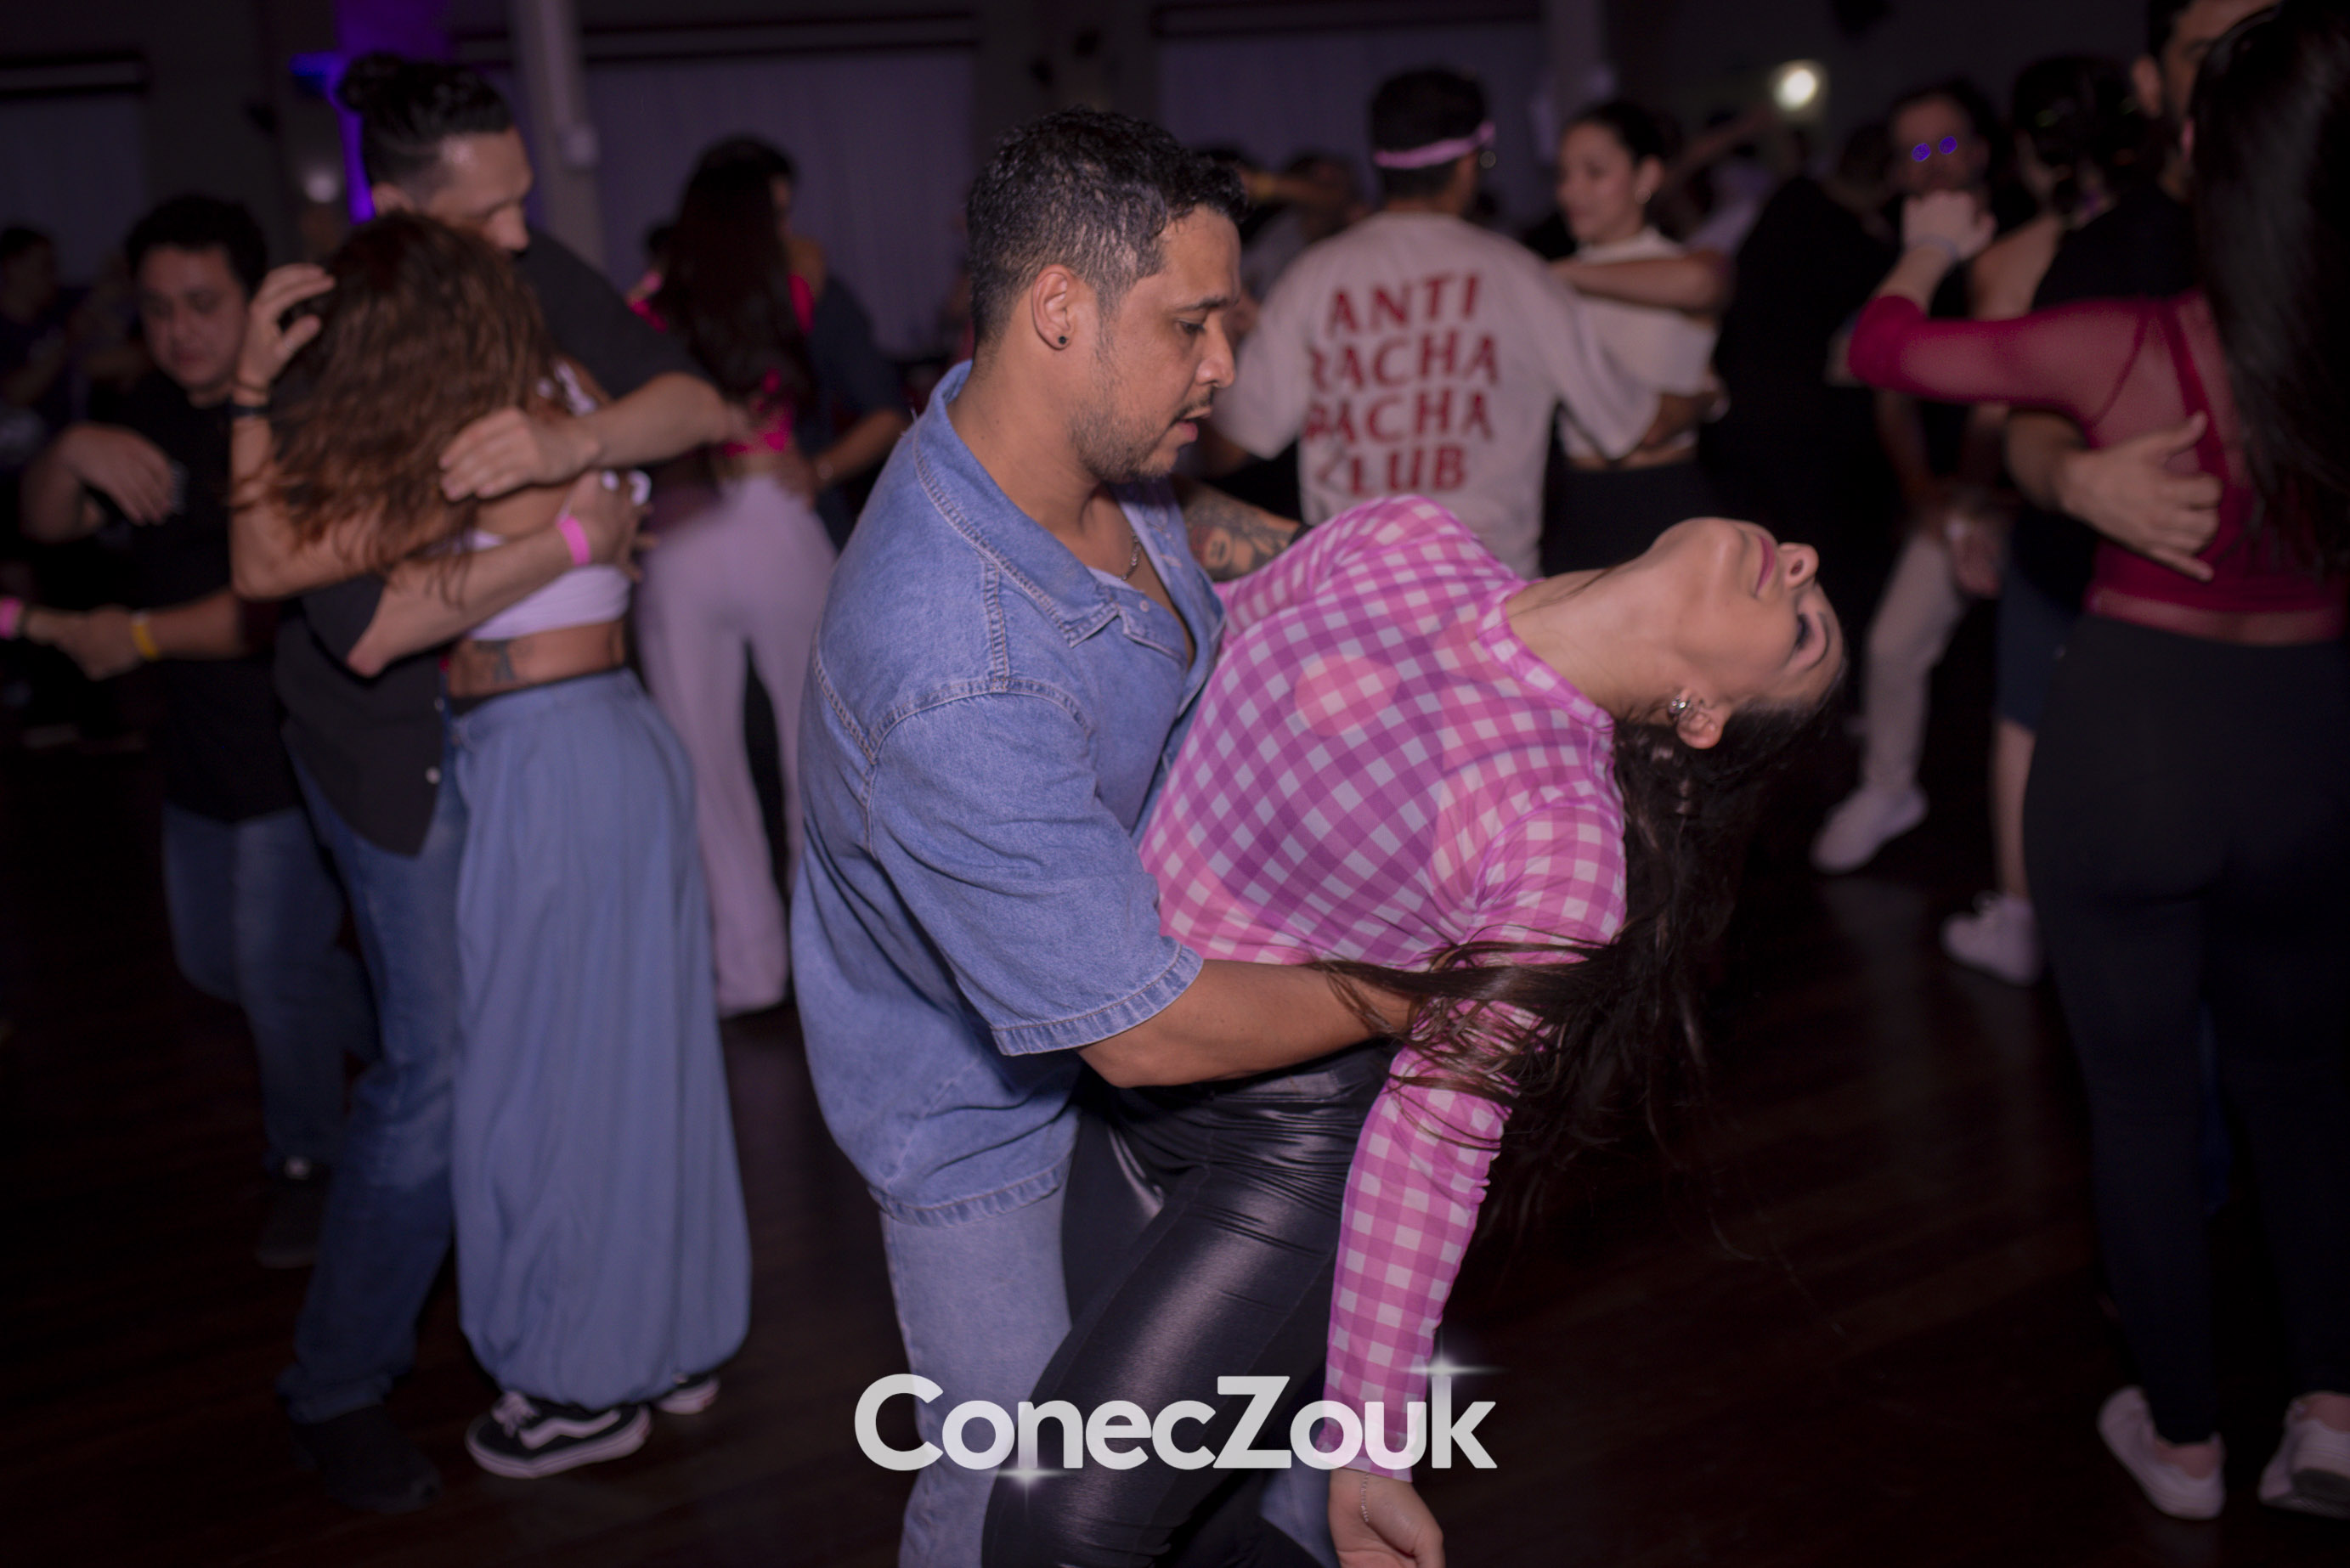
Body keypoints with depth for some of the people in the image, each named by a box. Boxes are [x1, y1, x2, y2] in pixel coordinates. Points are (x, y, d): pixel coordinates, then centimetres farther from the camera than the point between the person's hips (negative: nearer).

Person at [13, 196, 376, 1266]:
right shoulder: (155, 417, 5)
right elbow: (47, 525, -1)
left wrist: (139, 636, -20)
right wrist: (72, 453, -22)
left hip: (298, 744, -9)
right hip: (200, 745, 9)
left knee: (276, 966, -2)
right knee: (213, 960, 19)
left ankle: (307, 1163, 23)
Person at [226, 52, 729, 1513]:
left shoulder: (534, 275, -10)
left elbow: (698, 406, -17)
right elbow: (376, 627, -30)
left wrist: (575, 438, -37)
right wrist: (583, 534, -27)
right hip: (402, 737, -5)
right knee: (441, 1064, -4)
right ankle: (337, 1385, 16)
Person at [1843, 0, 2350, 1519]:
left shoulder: (2121, 350, -20)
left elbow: (1881, 348, -4)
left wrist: (1934, 250, 16)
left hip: (2132, 734, -2)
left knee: (2145, 1097, 14)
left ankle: (2183, 1439, 27)